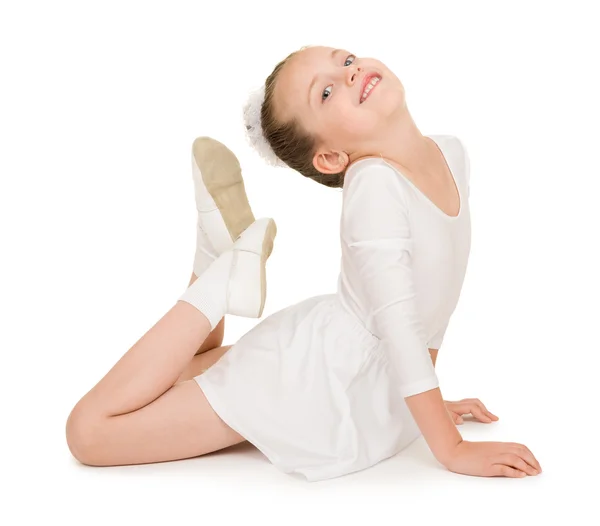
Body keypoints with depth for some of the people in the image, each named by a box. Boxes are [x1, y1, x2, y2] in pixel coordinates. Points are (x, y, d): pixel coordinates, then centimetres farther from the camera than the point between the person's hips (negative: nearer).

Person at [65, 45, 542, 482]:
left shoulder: (452, 152, -2)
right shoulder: (373, 184, -25)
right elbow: (397, 321, -26)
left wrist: (429, 398, 16)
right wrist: (453, 449, -23)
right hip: (315, 374, -5)